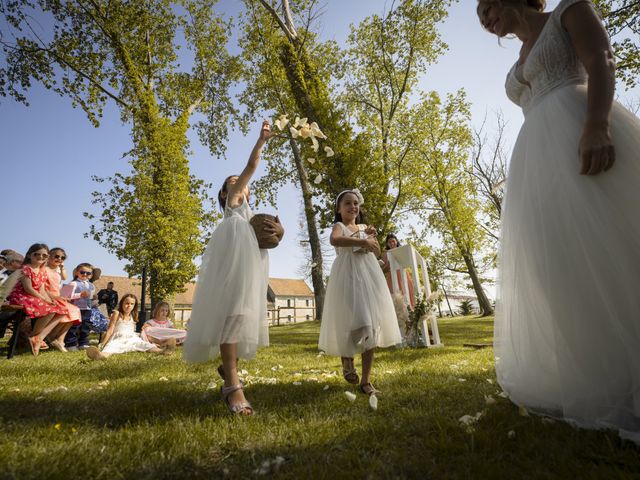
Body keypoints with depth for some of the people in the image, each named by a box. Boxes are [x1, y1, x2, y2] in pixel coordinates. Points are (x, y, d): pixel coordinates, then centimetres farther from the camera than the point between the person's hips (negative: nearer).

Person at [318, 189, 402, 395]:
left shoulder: (364, 227, 22)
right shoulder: (339, 226, 4)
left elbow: (376, 253, 19)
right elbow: (334, 240, -22)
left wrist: (373, 237, 2)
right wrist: (364, 241, -23)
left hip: (368, 276, 6)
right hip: (348, 277, -5)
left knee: (371, 326, 2)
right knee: (356, 323, -17)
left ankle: (366, 380, 12)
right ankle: (346, 358, 17)